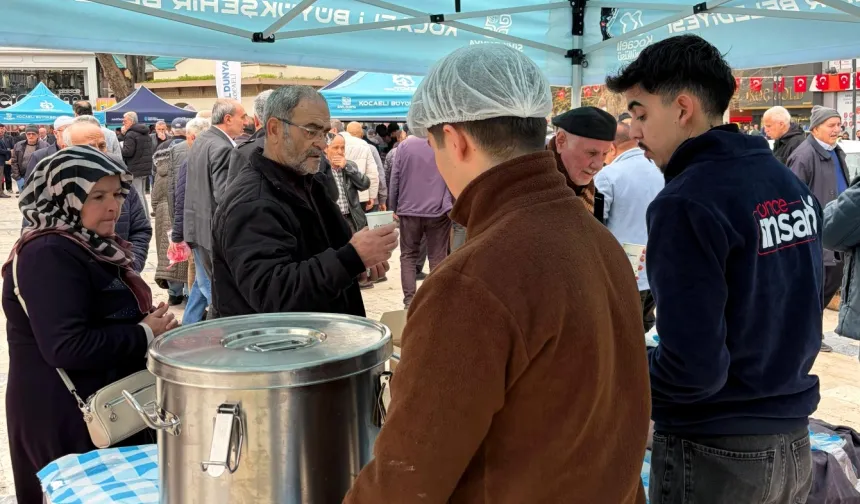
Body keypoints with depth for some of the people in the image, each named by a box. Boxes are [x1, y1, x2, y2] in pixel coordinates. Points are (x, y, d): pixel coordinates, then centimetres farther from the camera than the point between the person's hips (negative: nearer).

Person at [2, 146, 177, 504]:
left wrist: (152, 324, 2)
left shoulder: (90, 246, 12)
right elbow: (67, 348, -29)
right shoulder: (49, 255, -20)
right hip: (66, 418, -10)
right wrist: (145, 334, -18)